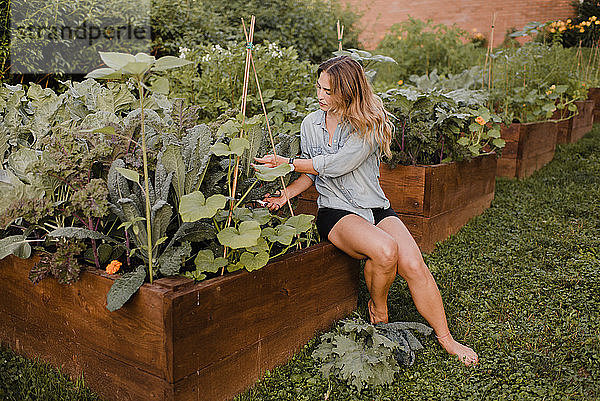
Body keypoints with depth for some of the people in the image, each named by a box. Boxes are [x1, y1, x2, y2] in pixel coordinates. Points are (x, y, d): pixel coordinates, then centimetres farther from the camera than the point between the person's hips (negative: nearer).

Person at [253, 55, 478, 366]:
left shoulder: (369, 124, -6)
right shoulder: (310, 124, 8)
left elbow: (337, 164, -19)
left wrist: (286, 163, -15)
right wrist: (286, 194, 0)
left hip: (376, 208, 0)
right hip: (335, 212, 0)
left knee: (413, 265, -21)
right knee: (385, 250, -31)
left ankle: (445, 338, 1)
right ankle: (378, 311, 0)